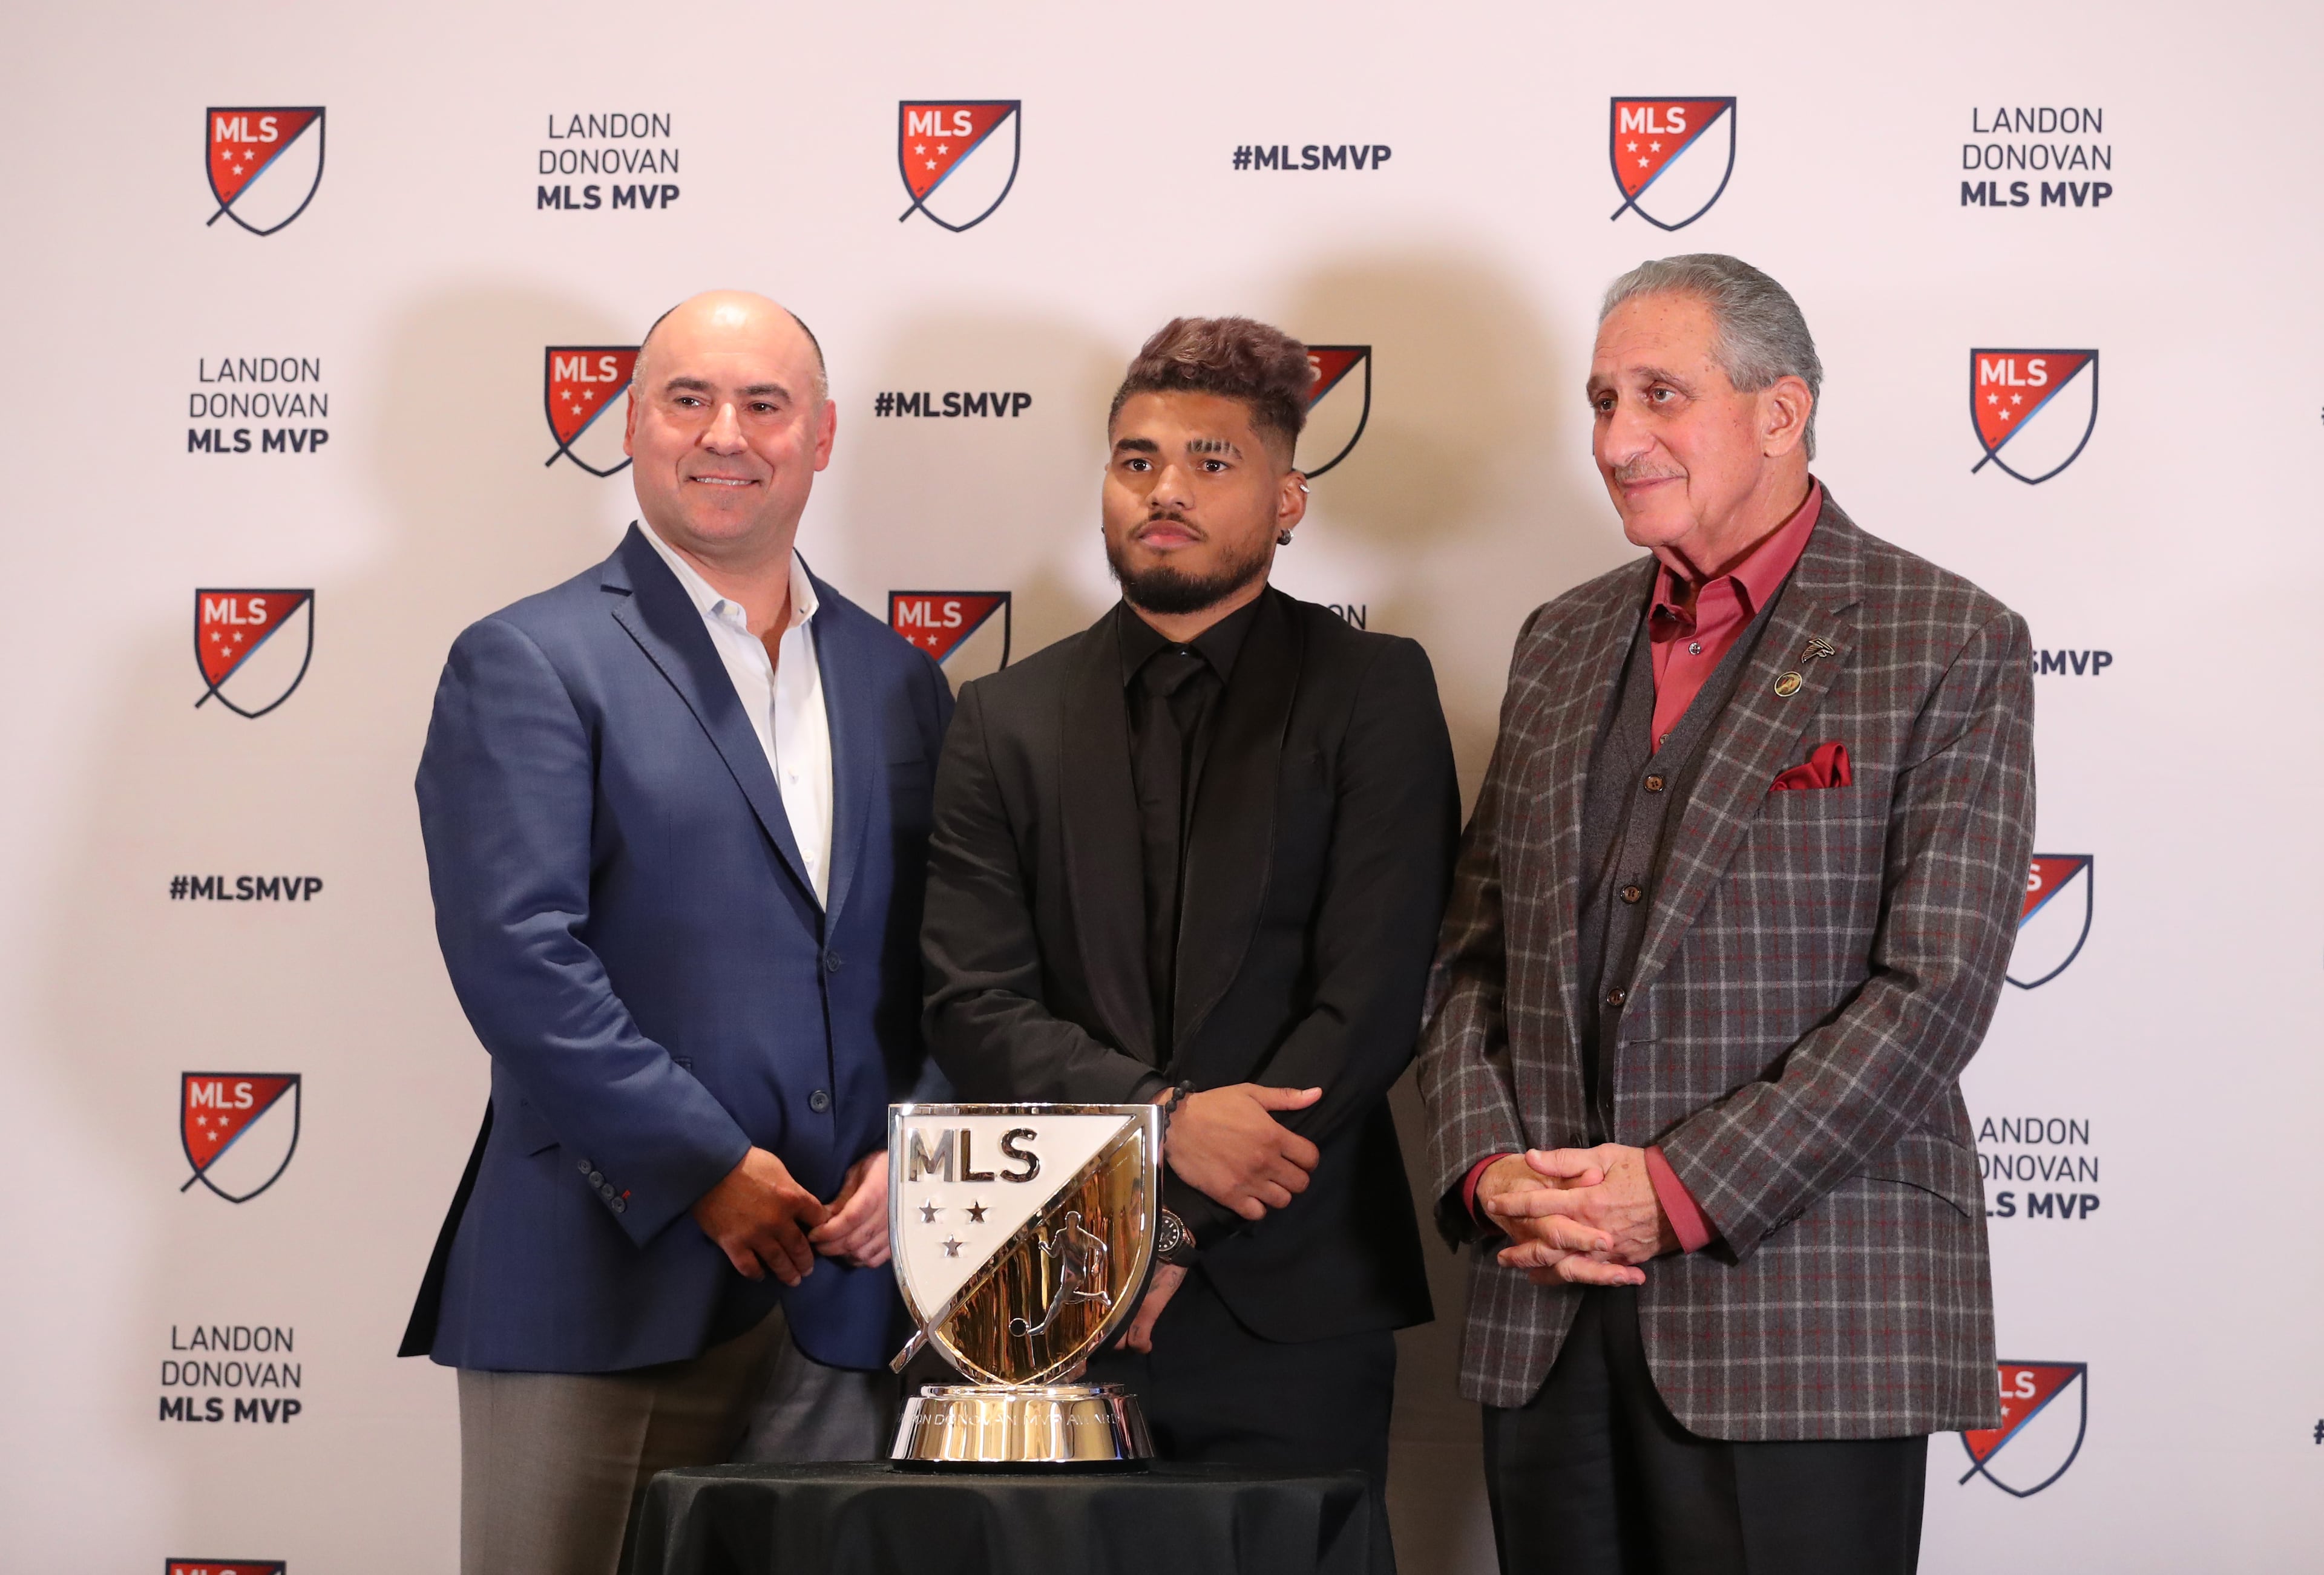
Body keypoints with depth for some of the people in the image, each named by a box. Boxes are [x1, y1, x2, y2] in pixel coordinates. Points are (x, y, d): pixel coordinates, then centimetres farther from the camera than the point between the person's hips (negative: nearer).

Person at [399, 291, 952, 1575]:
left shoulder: (897, 681, 16)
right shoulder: (525, 666, -1)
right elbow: (517, 954, -11)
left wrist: (910, 1154, -1)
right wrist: (707, 1168, -14)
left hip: (844, 1285, 4)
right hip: (606, 1285, -4)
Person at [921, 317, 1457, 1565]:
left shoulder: (1371, 693, 2)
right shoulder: (1006, 722, 9)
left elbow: (1373, 1001, -6)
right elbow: (972, 1007, 1)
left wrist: (1181, 1228, -10)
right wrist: (1162, 1117, -15)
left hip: (1292, 1309, -2)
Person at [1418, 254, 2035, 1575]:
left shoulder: (1952, 649, -3)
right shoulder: (1561, 646, 15)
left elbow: (1935, 986, -11)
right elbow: (1476, 955, 14)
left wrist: (1683, 1193, -15)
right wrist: (1489, 1166, -4)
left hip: (1809, 1322, -5)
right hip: (1549, 1316, 5)